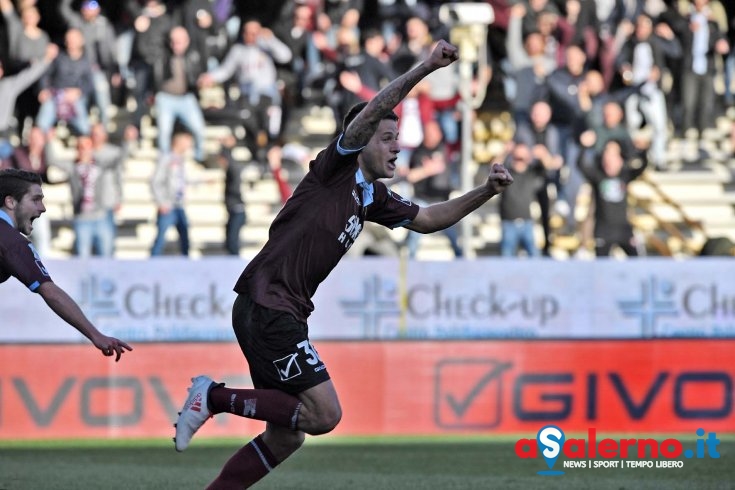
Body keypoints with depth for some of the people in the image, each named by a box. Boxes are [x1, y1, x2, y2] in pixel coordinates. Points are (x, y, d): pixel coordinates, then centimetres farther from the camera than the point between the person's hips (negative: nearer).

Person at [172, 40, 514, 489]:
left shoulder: (373, 196, 17)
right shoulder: (337, 169, -7)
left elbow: (429, 219, 26)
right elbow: (369, 114, -23)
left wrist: (487, 191, 14)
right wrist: (425, 68, -31)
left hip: (283, 314, 9)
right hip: (265, 305, -9)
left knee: (285, 438, 9)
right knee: (324, 414, -14)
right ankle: (215, 396, -4)